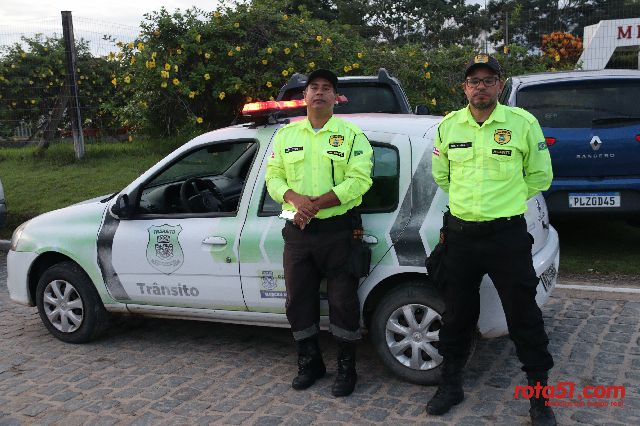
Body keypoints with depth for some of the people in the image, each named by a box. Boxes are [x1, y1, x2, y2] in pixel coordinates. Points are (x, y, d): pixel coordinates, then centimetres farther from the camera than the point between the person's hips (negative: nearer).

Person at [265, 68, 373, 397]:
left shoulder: (351, 135, -1)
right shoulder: (286, 134, 12)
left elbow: (358, 180, -12)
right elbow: (273, 176, 7)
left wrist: (316, 205, -20)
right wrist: (294, 198, -15)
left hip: (338, 231, -4)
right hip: (297, 231, 4)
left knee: (343, 300, 2)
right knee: (298, 300, 10)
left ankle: (346, 368, 18)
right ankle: (309, 363, 28)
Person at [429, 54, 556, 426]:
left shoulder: (524, 123, -5)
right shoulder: (448, 126, 3)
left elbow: (540, 176, 5)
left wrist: (505, 200, 6)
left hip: (508, 234, -3)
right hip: (460, 234, 3)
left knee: (523, 316, 3)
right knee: (457, 314, 13)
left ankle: (540, 396, 20)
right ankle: (452, 384, 30)